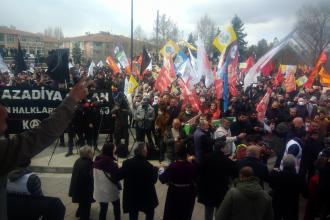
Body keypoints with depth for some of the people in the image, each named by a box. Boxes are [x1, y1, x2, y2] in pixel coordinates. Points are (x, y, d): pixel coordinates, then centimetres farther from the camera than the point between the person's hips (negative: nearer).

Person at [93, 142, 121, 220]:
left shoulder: (97, 161, -4)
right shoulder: (112, 163, -25)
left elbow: (93, 174, 9)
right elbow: (117, 177, -18)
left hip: (99, 190, 5)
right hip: (110, 190, -5)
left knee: (103, 209, 16)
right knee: (116, 206, 20)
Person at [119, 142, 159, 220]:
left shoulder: (127, 163, -13)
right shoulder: (148, 165, -24)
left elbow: (119, 176, -4)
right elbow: (153, 180, -12)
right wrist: (155, 170, 3)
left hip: (131, 196, 3)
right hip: (146, 196, -3)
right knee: (150, 213, 23)